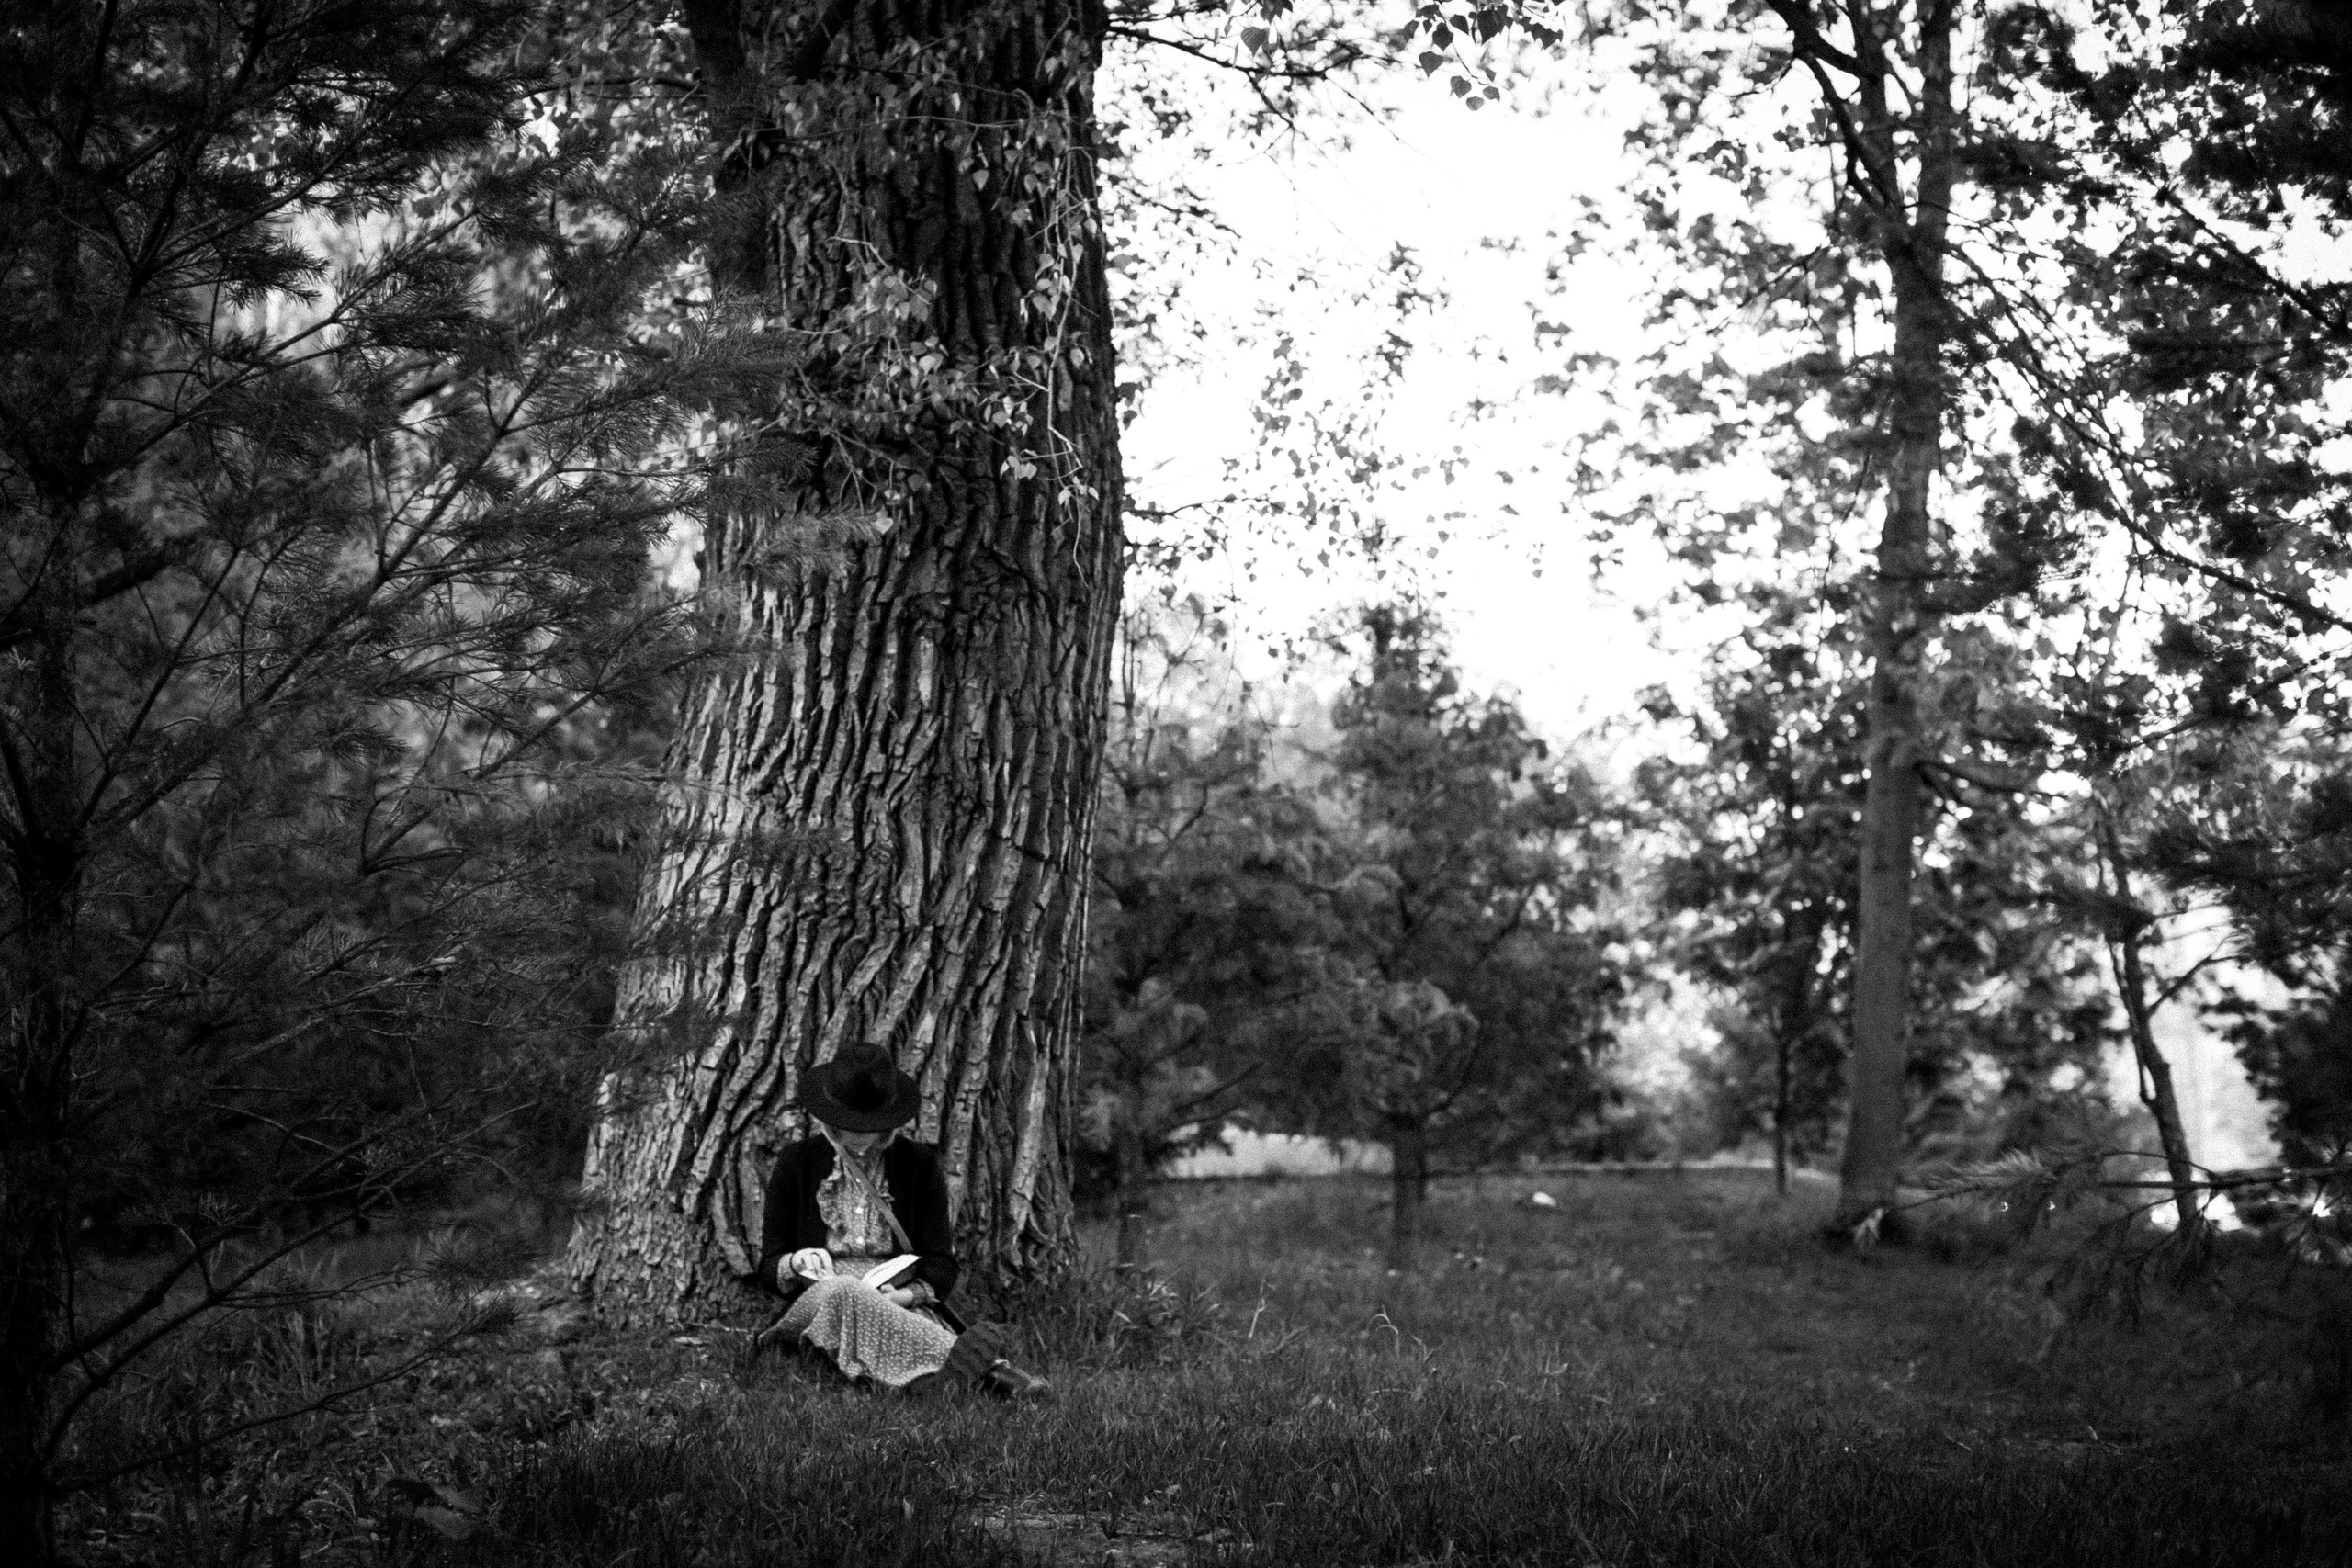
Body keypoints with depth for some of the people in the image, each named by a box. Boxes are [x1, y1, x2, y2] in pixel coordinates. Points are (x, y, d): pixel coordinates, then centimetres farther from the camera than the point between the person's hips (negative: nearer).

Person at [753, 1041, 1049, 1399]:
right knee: (841, 1291, -37)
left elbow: (941, 1267, 4)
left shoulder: (920, 1164, 8)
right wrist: (795, 1263, -14)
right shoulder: (795, 1164, 9)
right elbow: (768, 1269, 10)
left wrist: (901, 1295, -17)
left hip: (902, 1306, 0)